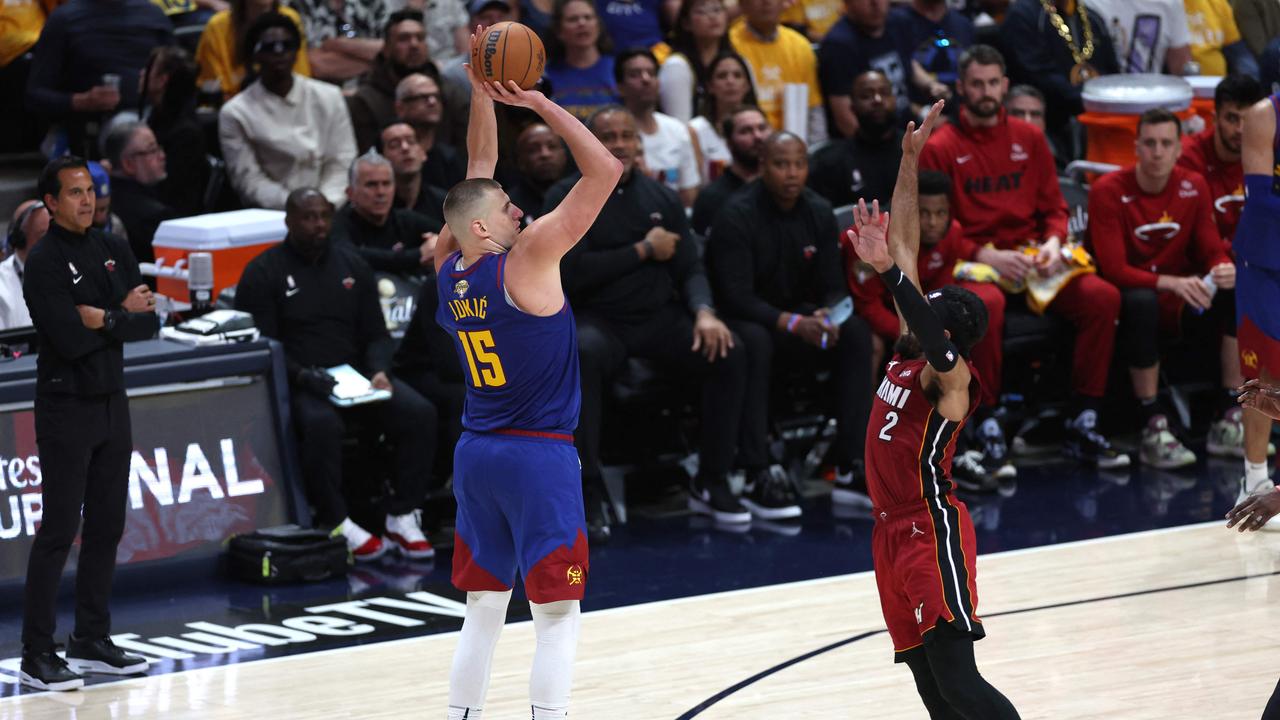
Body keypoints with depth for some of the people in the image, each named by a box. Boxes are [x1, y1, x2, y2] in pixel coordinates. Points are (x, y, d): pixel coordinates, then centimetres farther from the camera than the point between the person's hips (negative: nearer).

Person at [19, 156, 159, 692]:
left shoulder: (112, 250, 9)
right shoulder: (45, 262, -12)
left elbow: (149, 323, 3)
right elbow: (70, 340, -22)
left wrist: (105, 319, -15)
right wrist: (124, 314, -10)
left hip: (112, 403, 7)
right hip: (66, 410, -7)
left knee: (106, 526, 11)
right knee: (59, 530, -8)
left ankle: (92, 640, 20)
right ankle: (37, 655, -6)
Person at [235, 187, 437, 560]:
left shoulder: (351, 264, 14)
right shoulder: (263, 273, 0)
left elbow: (376, 334, 13)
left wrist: (379, 372, -9)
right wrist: (303, 376, -23)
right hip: (297, 381, -5)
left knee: (419, 413, -20)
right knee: (322, 423, -38)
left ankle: (401, 518, -12)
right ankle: (336, 524, -22)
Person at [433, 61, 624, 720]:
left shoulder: (450, 270, 4)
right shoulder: (527, 261, -14)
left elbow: (477, 175, 18)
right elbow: (605, 170, -15)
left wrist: (482, 95, 14)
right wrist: (538, 104, -10)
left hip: (476, 456, 7)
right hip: (539, 458, -7)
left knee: (483, 610, 13)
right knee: (557, 616, -2)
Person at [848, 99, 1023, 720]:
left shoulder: (950, 374, -11)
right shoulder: (909, 354, 9)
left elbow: (936, 348, -38)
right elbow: (904, 241, 11)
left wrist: (887, 270, -46)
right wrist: (909, 161, 9)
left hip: (932, 530, -9)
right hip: (893, 531, 9)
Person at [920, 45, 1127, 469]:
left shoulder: (1029, 139, 15)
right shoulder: (939, 148, 2)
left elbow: (1054, 207, 17)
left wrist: (1053, 243, -6)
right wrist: (986, 255, -16)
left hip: (1032, 259, 4)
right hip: (974, 267, -4)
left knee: (1104, 297, -22)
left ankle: (1083, 425, -16)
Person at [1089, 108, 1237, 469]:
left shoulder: (1193, 187, 2)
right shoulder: (1109, 191, -13)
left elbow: (1212, 251, 4)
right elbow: (1114, 269, -20)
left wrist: (1224, 269, -23)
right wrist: (1171, 283, -35)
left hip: (1179, 302, 5)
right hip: (1127, 297, -5)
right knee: (1142, 302, -40)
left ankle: (1229, 420, -18)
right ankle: (1154, 429, -36)